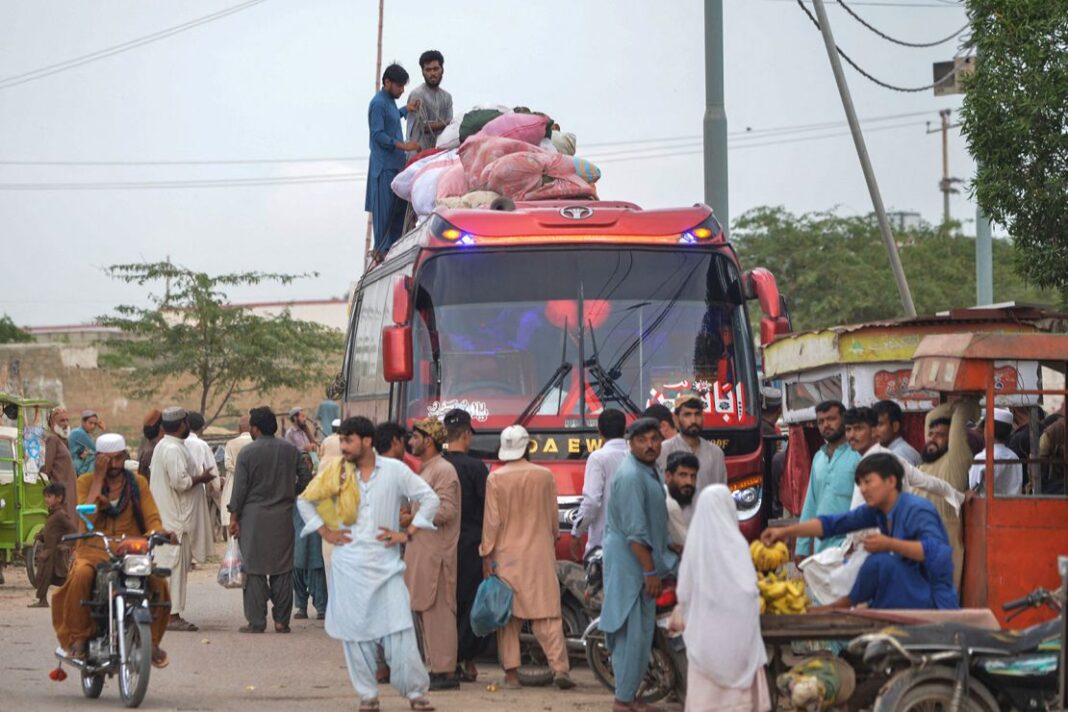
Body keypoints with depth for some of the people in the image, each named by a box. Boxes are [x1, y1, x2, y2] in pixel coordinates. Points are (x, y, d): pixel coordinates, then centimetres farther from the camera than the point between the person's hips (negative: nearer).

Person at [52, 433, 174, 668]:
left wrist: (160, 531, -21)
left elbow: (152, 518, 3)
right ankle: (79, 637, -20)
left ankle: (152, 641, -11)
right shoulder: (86, 481, 7)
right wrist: (99, 477, -9)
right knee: (81, 576, -36)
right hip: (95, 548, -1)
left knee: (158, 580, -28)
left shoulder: (138, 482, 12)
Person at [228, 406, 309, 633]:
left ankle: (256, 621, 0)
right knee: (282, 570, 8)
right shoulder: (291, 450, 4)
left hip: (254, 518, -3)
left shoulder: (247, 452, -8)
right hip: (283, 517, 3)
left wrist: (234, 517, -1)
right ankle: (282, 621, 7)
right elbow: (305, 478, 6)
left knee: (255, 570, 2)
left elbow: (240, 488, -8)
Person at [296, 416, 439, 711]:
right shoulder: (335, 472, 5)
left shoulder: (395, 470, 0)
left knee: (400, 630, -7)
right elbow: (305, 500, 17)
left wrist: (408, 534, -1)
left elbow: (430, 499, 4)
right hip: (349, 563, 2)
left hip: (386, 563, -2)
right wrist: (325, 531, 7)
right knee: (355, 631, 3)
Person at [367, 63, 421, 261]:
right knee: (384, 208, -7)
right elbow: (378, 135, -18)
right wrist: (403, 146, -23)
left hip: (397, 163, 9)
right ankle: (381, 250, -3)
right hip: (384, 166, -9)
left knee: (400, 207, 10)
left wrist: (406, 109, 15)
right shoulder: (378, 103, -13)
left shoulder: (390, 101, 15)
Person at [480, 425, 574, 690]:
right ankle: (559, 667, -11)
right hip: (540, 554, 1)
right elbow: (553, 517, 8)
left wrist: (487, 554, 0)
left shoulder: (496, 479, -7)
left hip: (507, 556, -1)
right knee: (547, 614, 0)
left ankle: (511, 672, 3)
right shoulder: (545, 476, -1)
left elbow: (491, 520, -6)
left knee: (508, 615, 6)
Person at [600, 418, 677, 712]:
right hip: (630, 563, -10)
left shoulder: (649, 471, 13)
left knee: (639, 632, 14)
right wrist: (650, 572, -22)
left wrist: (665, 558, 27)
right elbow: (635, 531, -23)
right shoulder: (631, 476, -20)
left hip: (641, 561, 10)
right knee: (633, 631, -7)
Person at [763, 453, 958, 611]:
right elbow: (834, 523, 6)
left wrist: (890, 544, -31)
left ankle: (848, 603, -1)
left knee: (880, 561, -25)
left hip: (934, 603, -9)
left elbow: (939, 553, -32)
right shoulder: (876, 511, 7)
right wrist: (786, 531, -1)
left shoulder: (916, 510, -19)